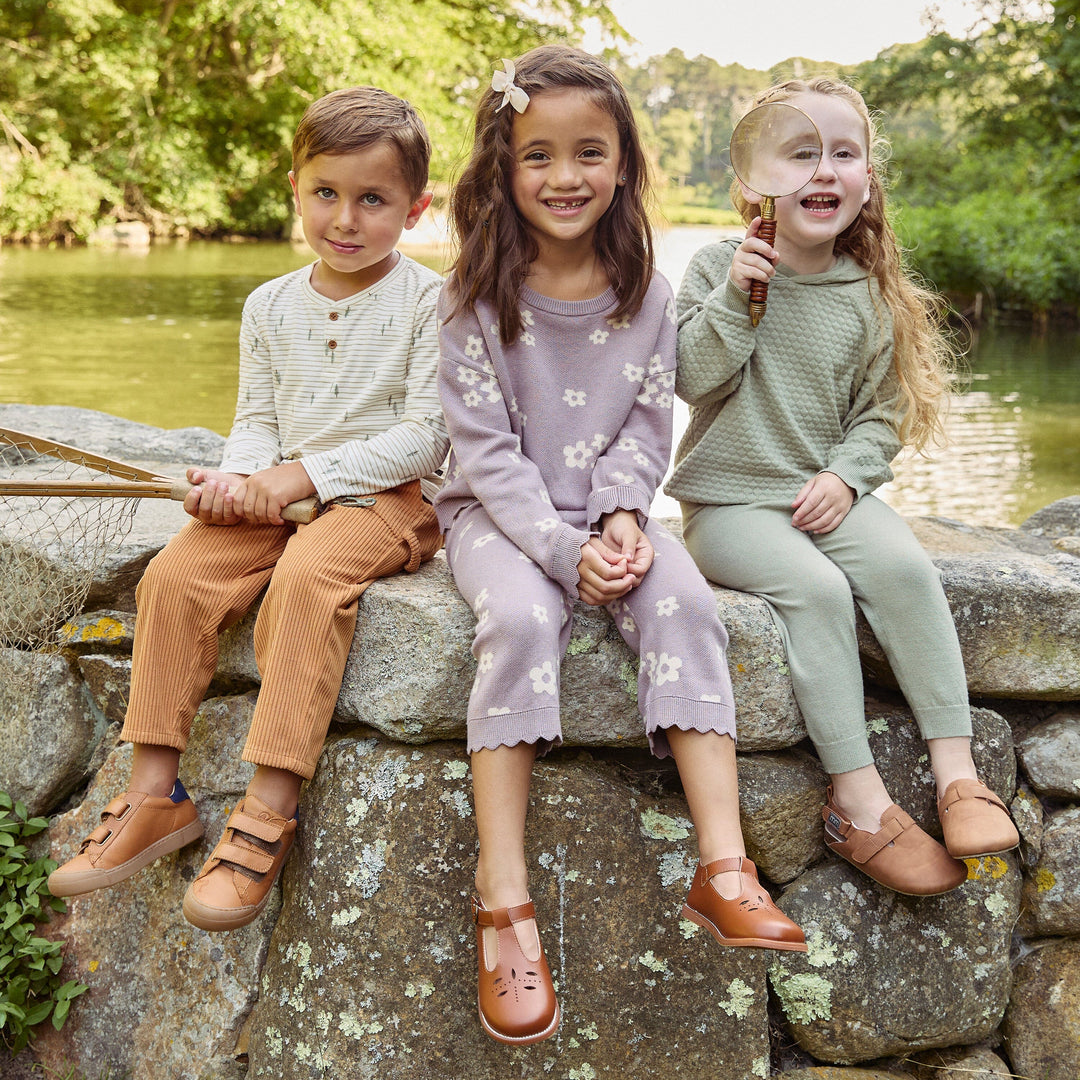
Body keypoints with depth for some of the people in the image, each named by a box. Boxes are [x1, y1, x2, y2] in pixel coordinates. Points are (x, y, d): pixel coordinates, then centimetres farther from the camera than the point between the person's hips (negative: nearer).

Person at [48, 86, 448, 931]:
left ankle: (269, 812, -31)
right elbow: (258, 420, 15)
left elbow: (426, 435, -12)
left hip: (392, 498, -5)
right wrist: (237, 477, -10)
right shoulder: (271, 305, 12)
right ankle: (155, 795, -10)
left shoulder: (427, 300, -6)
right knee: (176, 574, -19)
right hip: (280, 497, 6)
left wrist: (297, 478, -16)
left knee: (307, 573, -35)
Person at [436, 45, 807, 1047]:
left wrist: (622, 518, -14)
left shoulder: (645, 294, 2)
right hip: (499, 512, -3)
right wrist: (563, 550, -22)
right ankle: (503, 901, -32)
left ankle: (724, 869, -30)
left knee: (685, 600, -27)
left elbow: (645, 430, 5)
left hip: (606, 512, 3)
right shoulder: (475, 298, -8)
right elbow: (487, 448, -11)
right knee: (520, 620, -33)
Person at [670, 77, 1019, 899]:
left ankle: (958, 775, -19)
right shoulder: (720, 268, -2)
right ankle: (861, 802, -23)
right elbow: (693, 378, -10)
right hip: (729, 499, -3)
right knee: (815, 587, -29)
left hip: (827, 492, 3)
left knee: (904, 565, -25)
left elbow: (882, 416, 8)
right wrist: (735, 298, -21)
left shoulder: (870, 298, 6)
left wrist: (846, 475, -9)